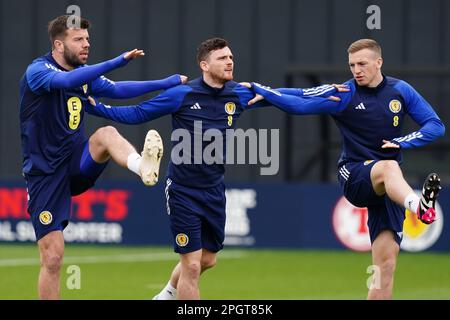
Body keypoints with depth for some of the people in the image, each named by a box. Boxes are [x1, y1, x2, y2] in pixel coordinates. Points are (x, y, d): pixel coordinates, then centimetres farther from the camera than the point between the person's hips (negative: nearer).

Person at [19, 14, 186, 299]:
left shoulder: (85, 74, 10)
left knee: (107, 134, -28)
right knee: (53, 258, -9)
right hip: (45, 175, -5)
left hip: (77, 166, 5)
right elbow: (67, 80, -33)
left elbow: (118, 90, 25)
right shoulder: (37, 71, -12)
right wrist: (120, 61, -39)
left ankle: (143, 166, -58)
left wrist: (168, 83, 22)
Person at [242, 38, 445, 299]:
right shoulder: (343, 94, 1)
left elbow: (436, 126, 7)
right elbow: (299, 103, -5)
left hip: (390, 188, 3)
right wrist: (262, 91, -17)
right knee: (389, 167, -40)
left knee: (386, 264, -6)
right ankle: (419, 206, -73)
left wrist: (403, 142, -9)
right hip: (354, 176, -3)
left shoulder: (401, 91, 7)